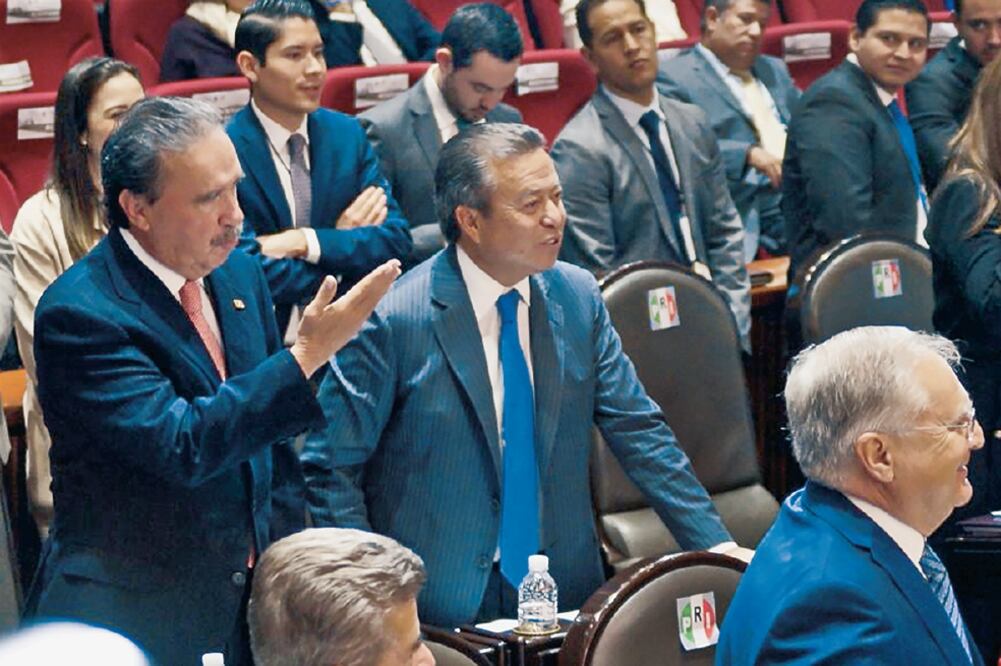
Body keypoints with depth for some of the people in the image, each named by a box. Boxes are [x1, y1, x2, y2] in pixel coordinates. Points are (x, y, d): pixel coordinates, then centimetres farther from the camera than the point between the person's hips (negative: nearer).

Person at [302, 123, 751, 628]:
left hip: (563, 588, 5)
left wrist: (716, 546, 2)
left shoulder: (577, 297, 2)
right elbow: (330, 468, -9)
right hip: (440, 604, -4)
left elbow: (639, 432, 8)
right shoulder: (392, 320, -14)